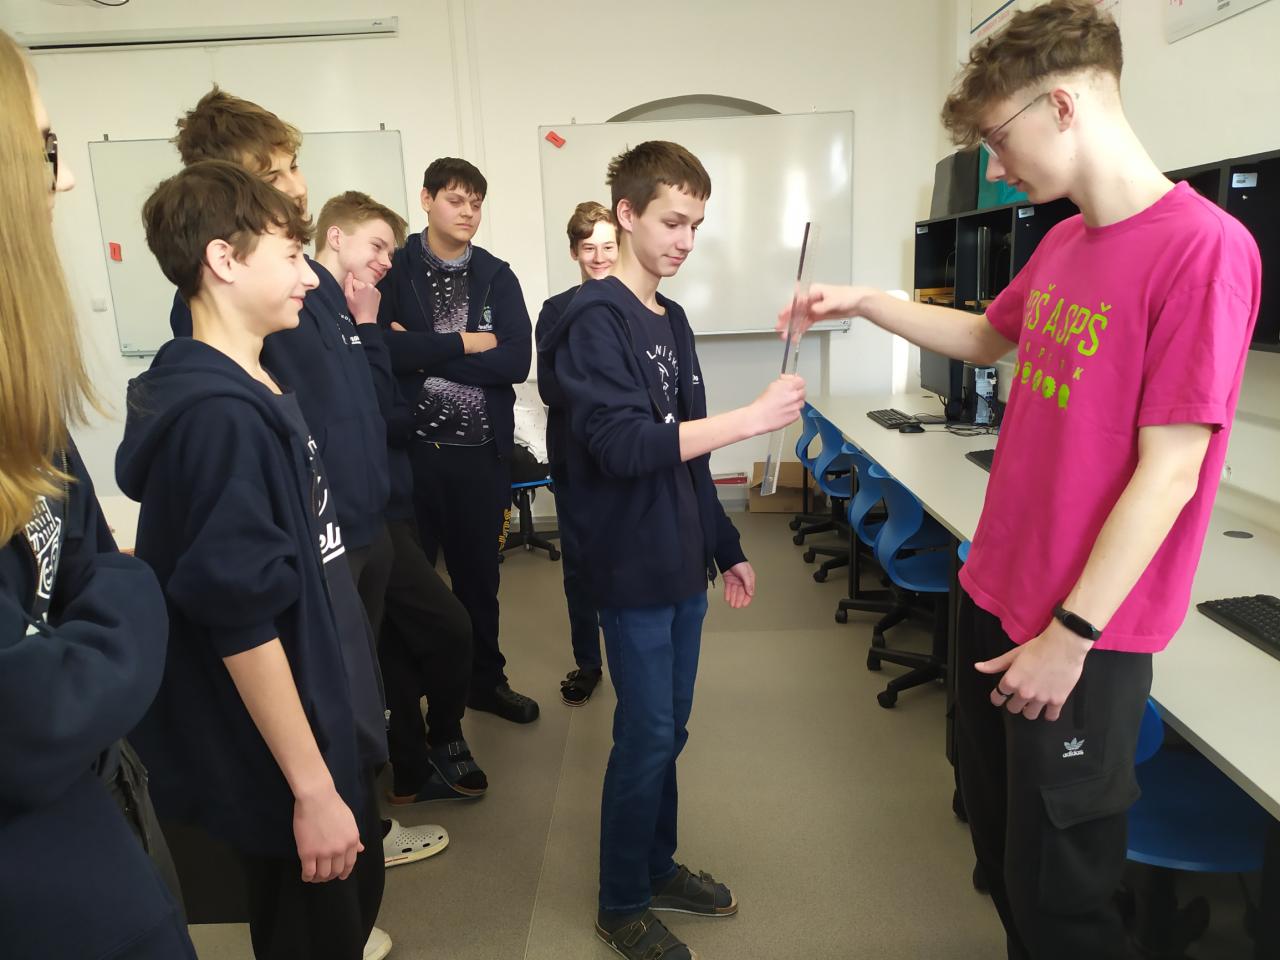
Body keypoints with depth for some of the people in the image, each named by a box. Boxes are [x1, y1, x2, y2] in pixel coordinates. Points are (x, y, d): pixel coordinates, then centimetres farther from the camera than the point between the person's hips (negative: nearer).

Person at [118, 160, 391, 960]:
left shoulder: (259, 390, 5)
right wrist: (311, 786, -20)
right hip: (287, 762, -9)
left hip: (328, 726, 9)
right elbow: (241, 619, -26)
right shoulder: (218, 414, -24)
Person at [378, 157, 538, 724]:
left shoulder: (497, 277, 7)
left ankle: (485, 679, 34)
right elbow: (384, 348, -18)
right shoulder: (394, 269, -1)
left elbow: (516, 361, -8)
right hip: (412, 448, -2)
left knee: (478, 571, 16)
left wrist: (425, 352, -11)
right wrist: (465, 344, -13)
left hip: (482, 450, 3)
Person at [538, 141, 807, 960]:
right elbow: (623, 446, -25)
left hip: (682, 562, 8)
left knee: (669, 729, 17)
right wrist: (751, 417, -27)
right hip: (633, 568, -7)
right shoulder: (596, 320, -13)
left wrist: (726, 546, 18)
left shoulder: (673, 320, 12)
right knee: (647, 736, 3)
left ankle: (657, 866, 37)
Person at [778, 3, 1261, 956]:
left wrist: (1070, 636, -17)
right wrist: (867, 301, 15)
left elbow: (1167, 475, -20)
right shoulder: (1061, 243, 6)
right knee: (996, 835, 23)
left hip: (1081, 635, -8)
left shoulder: (1204, 247, -19)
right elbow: (989, 337, 25)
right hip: (995, 595, 8)